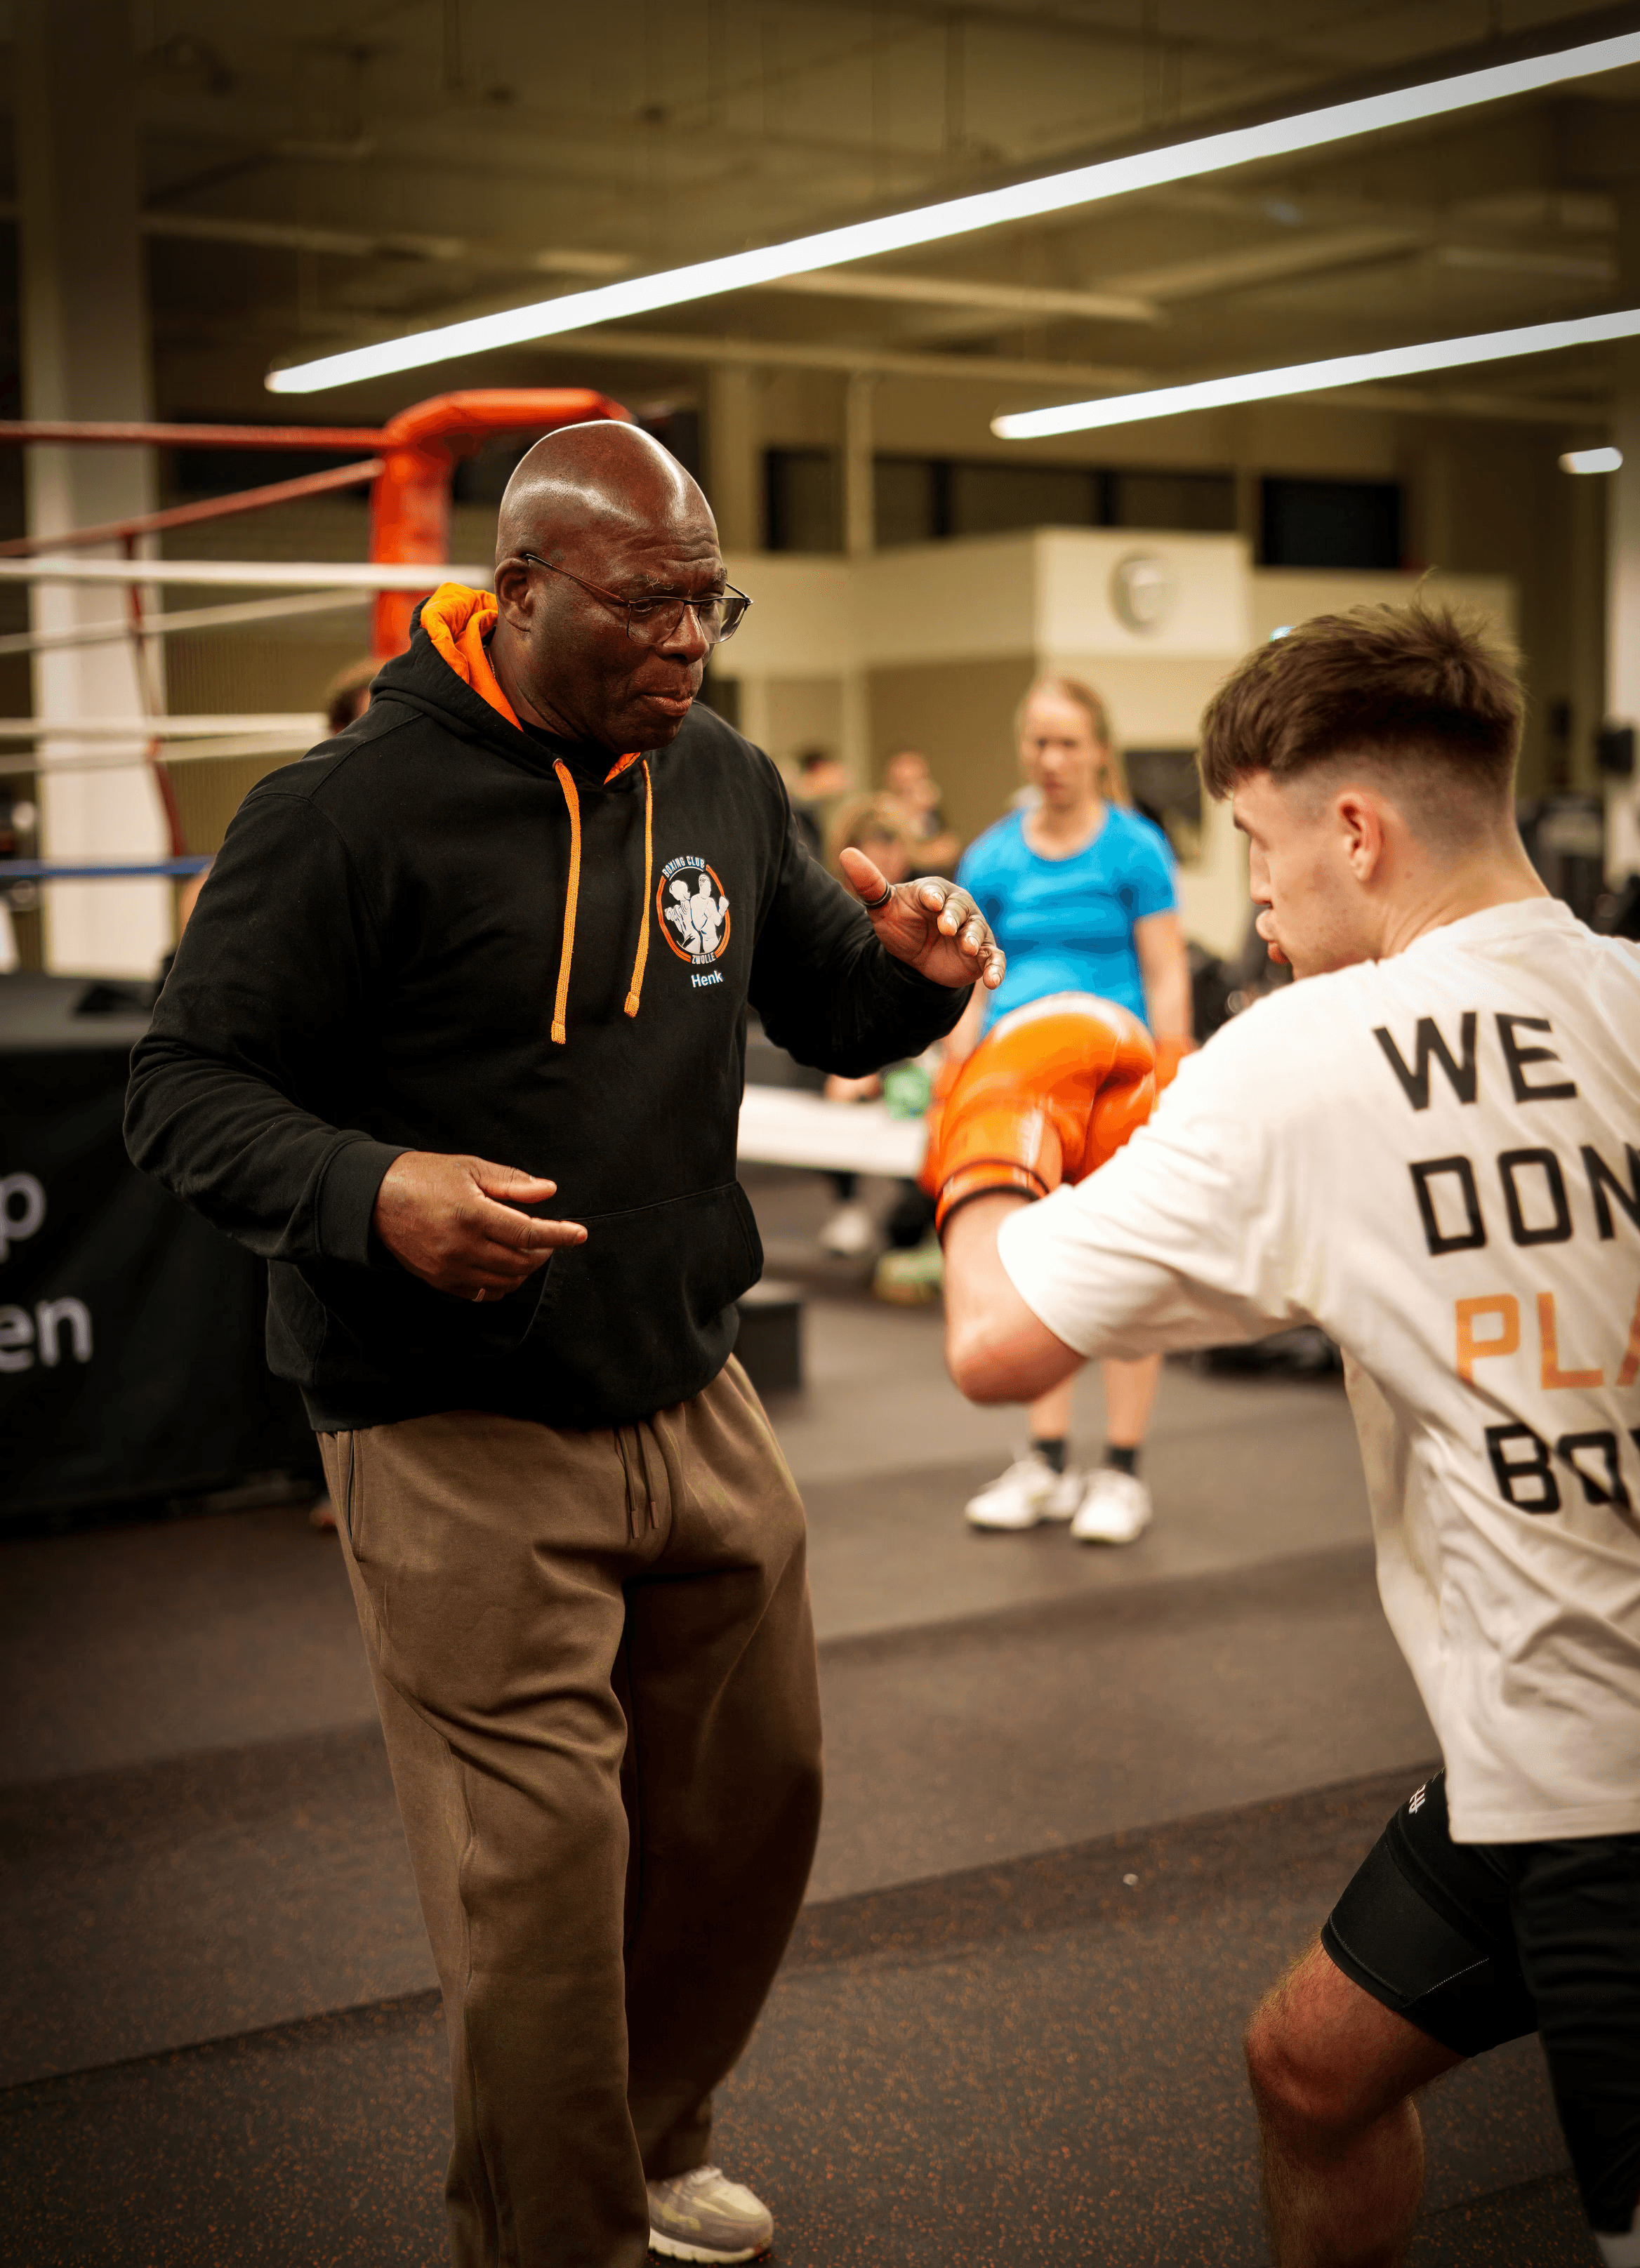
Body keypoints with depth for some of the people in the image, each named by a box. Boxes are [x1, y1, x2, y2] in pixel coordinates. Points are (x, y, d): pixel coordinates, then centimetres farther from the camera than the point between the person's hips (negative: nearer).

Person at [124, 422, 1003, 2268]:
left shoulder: (723, 786, 6)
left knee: (751, 1792, 18)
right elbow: (184, 1092, -13)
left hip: (689, 1403, 7)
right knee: (537, 1869, -5)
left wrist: (916, 972, -4)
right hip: (459, 1440, -7)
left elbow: (823, 1009, 20)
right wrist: (368, 1192, -31)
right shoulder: (351, 811, -14)